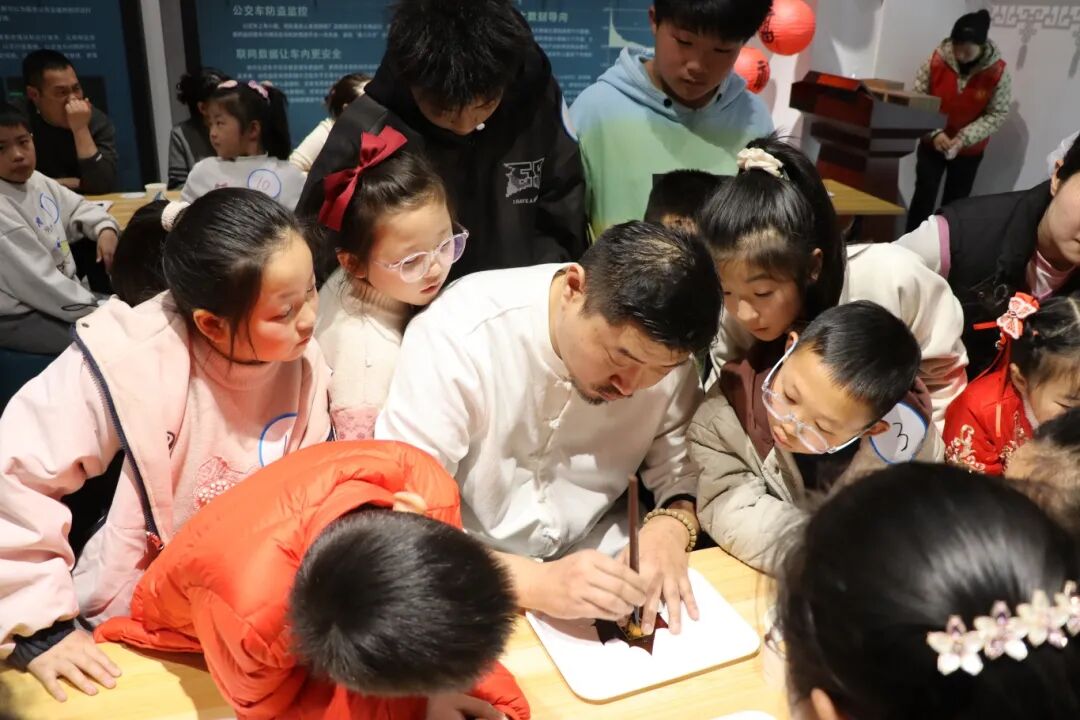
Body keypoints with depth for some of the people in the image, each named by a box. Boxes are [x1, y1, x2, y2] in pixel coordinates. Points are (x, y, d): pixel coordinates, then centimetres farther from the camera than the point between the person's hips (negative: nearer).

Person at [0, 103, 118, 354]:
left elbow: (78, 207, 22)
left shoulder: (37, 181, 5)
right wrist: (96, 312, -21)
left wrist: (105, 228, 1)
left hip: (63, 297, 9)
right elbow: (37, 281, -25)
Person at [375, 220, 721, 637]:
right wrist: (534, 582, -36)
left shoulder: (660, 349, -11)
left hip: (601, 567, 3)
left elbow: (685, 474, -2)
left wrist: (671, 526, -23)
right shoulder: (458, 336, -24)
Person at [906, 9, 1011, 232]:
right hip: (932, 143, 0)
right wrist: (934, 132, -22)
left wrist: (964, 138, -24)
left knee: (955, 202, 6)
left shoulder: (998, 72, -16)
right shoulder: (937, 59, -14)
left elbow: (997, 115, -12)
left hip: (969, 151, 0)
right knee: (924, 196, 0)